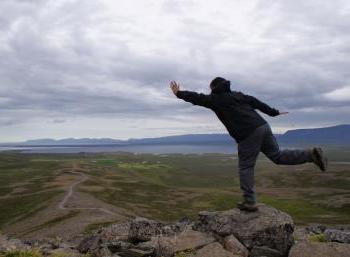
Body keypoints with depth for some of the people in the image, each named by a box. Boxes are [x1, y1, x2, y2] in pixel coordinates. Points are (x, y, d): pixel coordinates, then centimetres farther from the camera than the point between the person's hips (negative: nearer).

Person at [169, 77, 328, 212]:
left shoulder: (215, 99, 5)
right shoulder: (237, 94, 22)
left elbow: (196, 98, 9)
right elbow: (256, 102, 21)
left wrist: (178, 93, 20)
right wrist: (274, 112, 25)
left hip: (248, 135, -6)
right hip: (263, 126, 7)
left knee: (245, 168, 3)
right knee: (278, 156, 13)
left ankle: (249, 202, 2)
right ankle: (311, 154, -3)